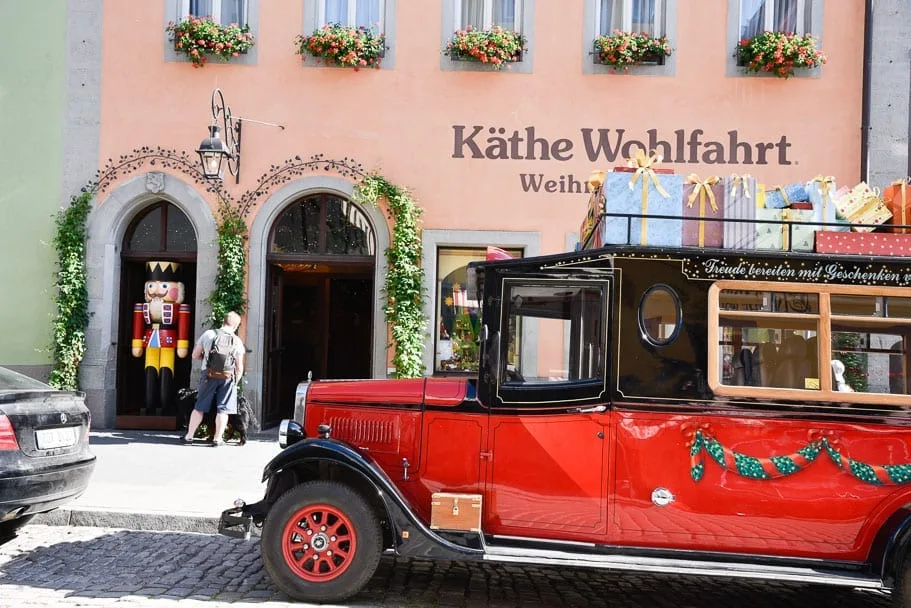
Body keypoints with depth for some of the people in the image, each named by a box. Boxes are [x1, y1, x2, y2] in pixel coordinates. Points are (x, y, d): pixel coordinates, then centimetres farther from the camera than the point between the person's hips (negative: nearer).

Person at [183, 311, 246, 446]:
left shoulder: (208, 334, 0)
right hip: (227, 376, -1)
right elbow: (239, 367, 1)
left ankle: (189, 436, 16)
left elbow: (195, 355, 7)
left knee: (199, 407, 10)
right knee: (223, 409, 6)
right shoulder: (237, 341, -1)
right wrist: (235, 382, 13)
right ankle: (218, 438, 8)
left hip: (209, 375, 1)